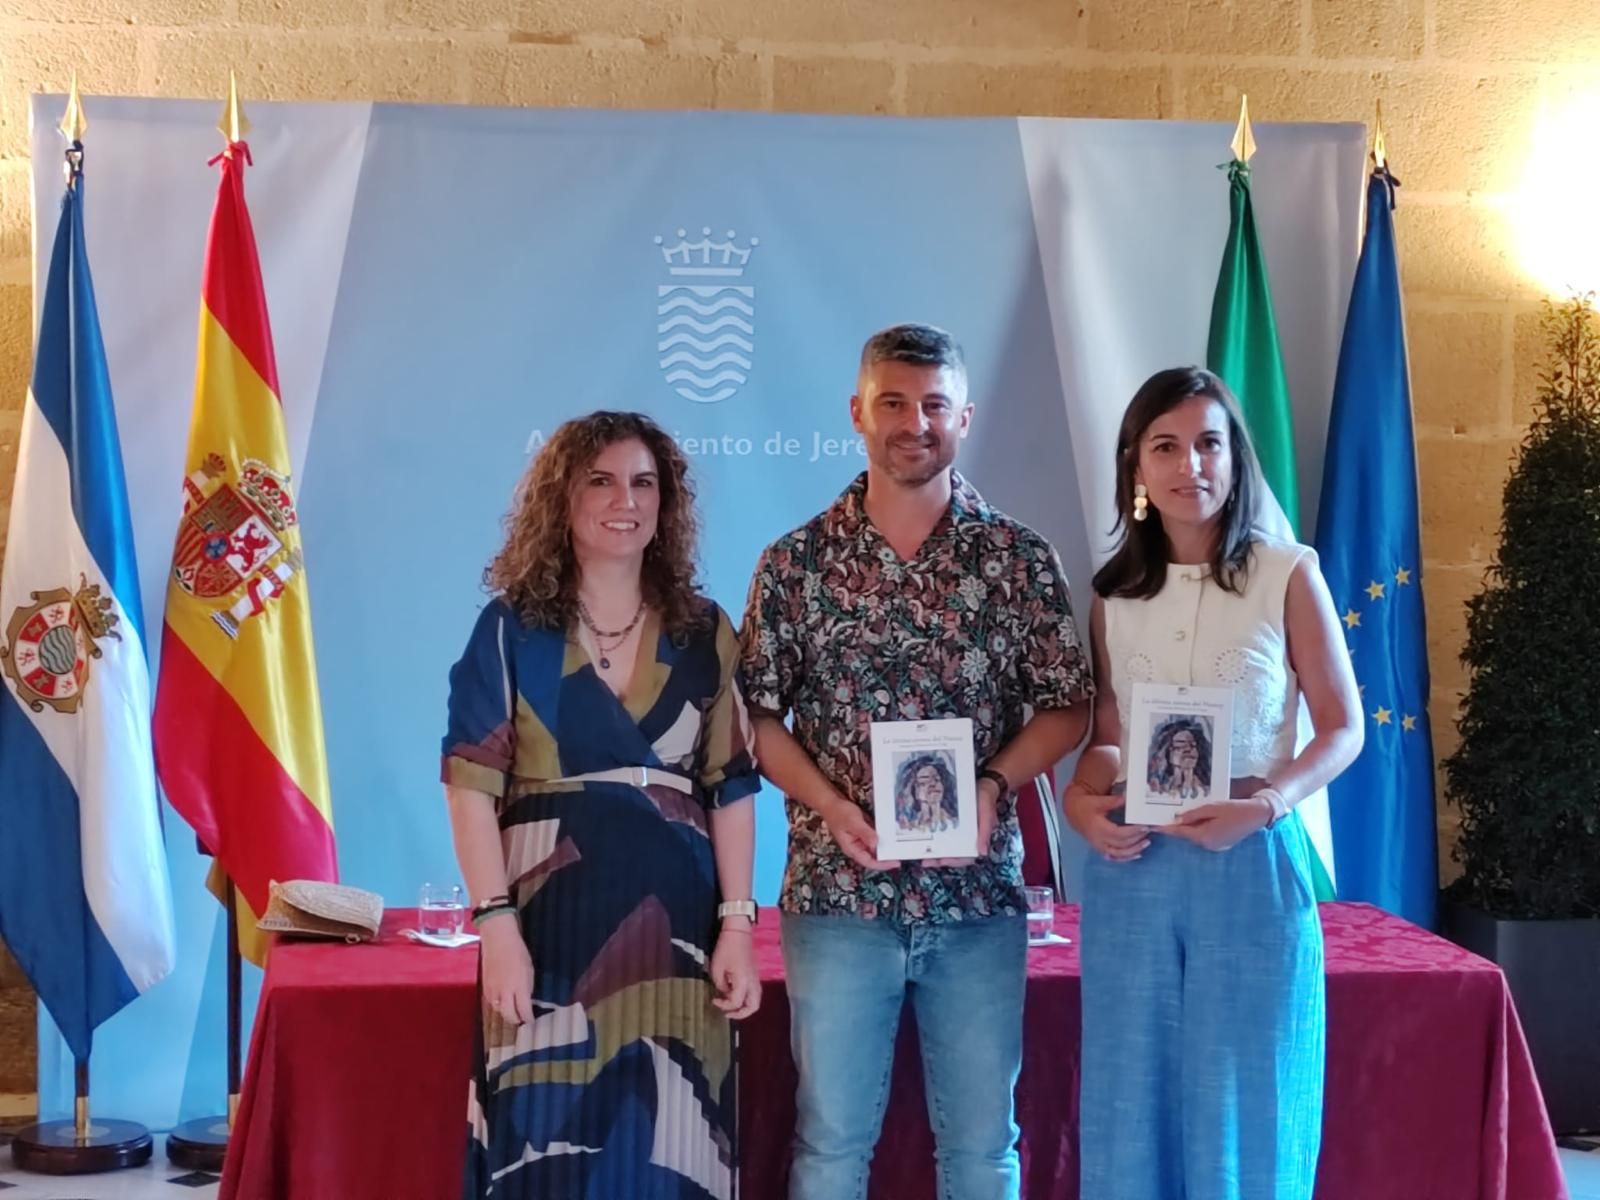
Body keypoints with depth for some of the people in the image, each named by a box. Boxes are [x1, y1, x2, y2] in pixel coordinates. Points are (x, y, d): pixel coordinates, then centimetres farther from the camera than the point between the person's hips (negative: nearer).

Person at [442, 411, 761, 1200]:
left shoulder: (703, 633, 8)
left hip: (672, 925, 2)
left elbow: (732, 789, 7)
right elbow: (471, 783, -4)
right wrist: (495, 922, -13)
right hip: (550, 918, -2)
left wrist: (736, 925, -1)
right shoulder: (511, 627, 2)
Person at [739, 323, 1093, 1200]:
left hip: (979, 894, 1)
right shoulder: (796, 562, 2)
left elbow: (1067, 707, 4)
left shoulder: (1019, 558, 2)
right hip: (838, 891, 0)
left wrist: (993, 785, -13)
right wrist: (830, 804, -12)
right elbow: (757, 714, 3)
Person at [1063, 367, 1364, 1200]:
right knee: (1131, 1102, 8)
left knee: (1244, 1105, 2)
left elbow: (1343, 728, -2)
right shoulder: (1112, 597, 7)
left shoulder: (1287, 575, -2)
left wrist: (1266, 804, -17)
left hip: (1250, 866, -3)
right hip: (1132, 872, 3)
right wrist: (1080, 799, -7)